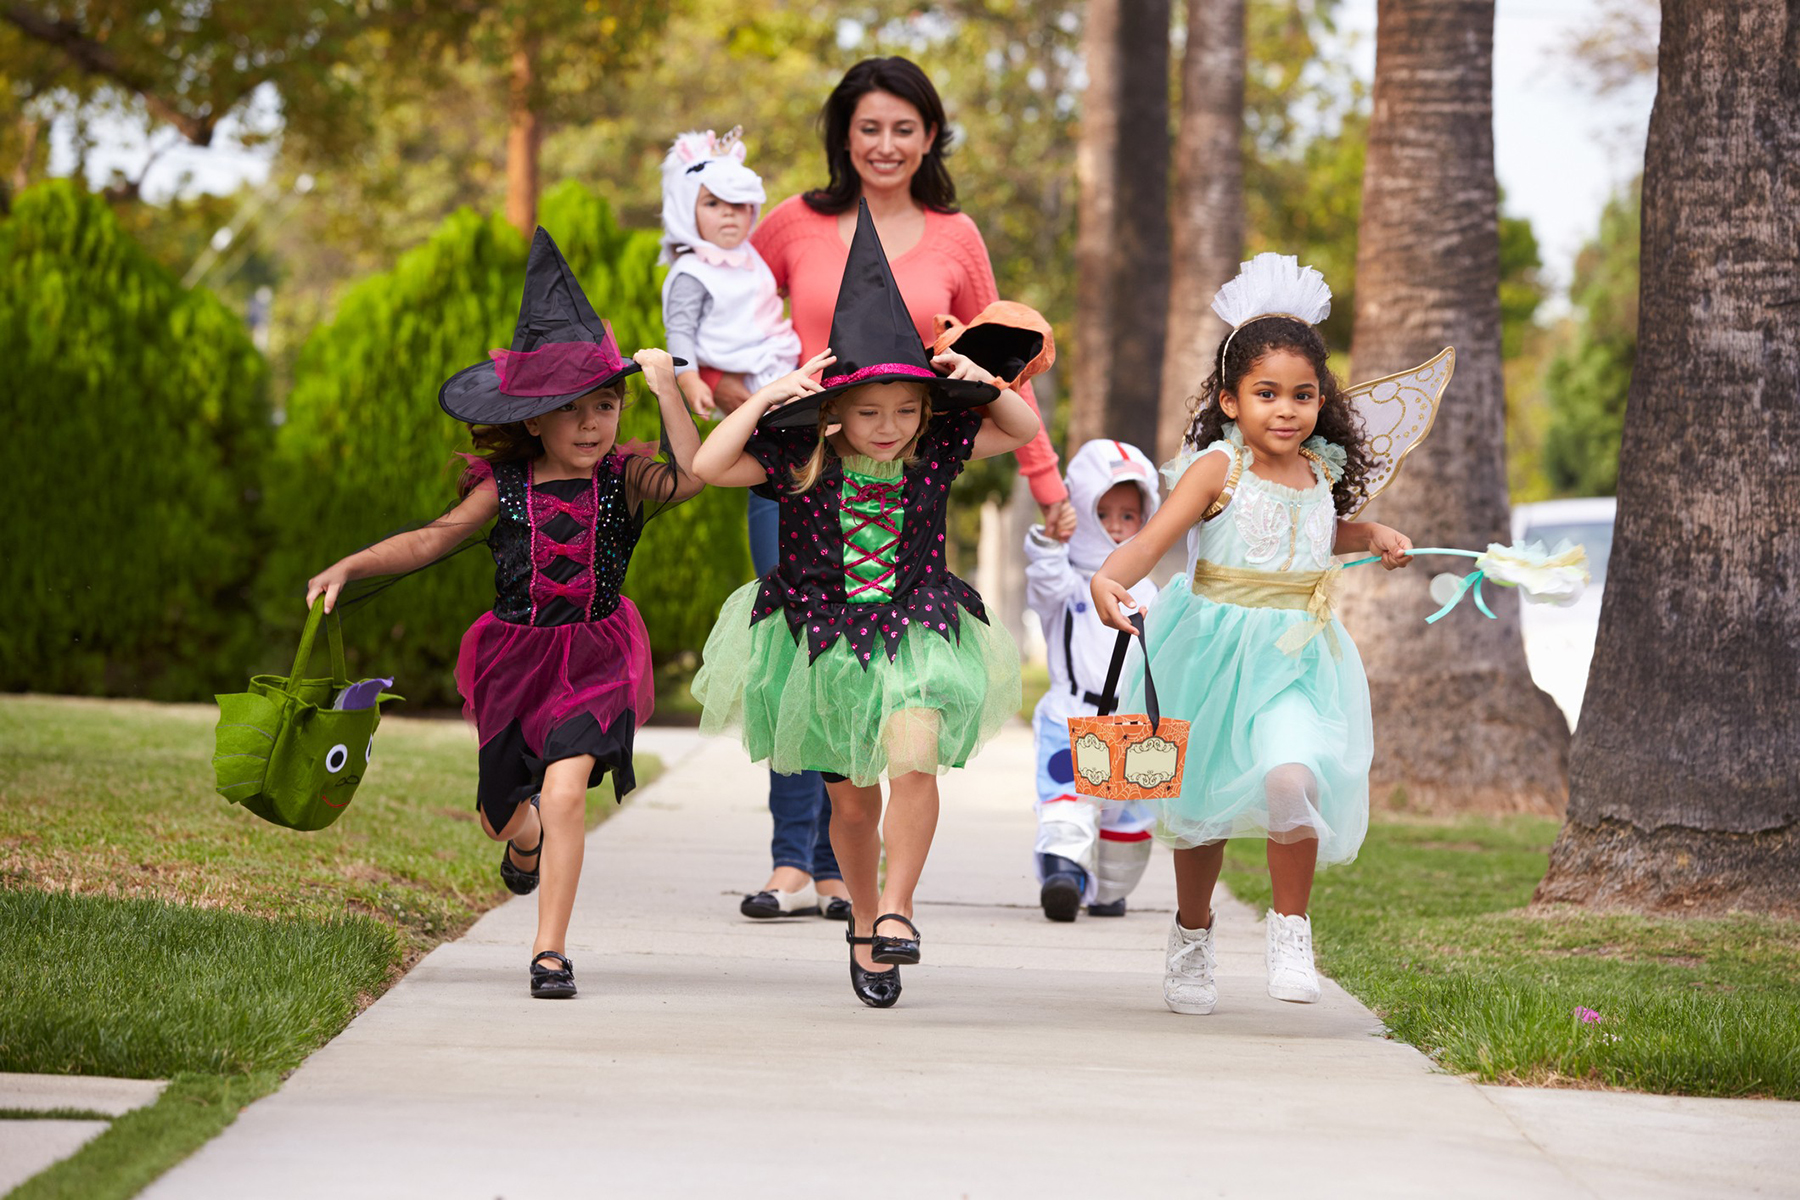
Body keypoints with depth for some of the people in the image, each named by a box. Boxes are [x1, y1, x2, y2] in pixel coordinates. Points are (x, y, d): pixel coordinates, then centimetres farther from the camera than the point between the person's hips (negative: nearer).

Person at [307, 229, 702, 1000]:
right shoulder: (505, 488, -2)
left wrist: (666, 388, -23)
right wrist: (348, 567, -7)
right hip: (515, 659, 3)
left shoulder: (624, 480, -5)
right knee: (503, 816, 12)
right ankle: (529, 842, 54)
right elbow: (433, 539, 2)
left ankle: (550, 950, -14)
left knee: (565, 789, -23)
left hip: (594, 659, -2)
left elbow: (690, 477, -24)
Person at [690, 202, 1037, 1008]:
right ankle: (863, 922, 30)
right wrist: (767, 398, -22)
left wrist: (985, 385, -12)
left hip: (915, 634, 0)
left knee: (914, 759, -24)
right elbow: (706, 466, -19)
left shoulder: (935, 451, -4)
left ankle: (895, 910, -12)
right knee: (852, 798, 8)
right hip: (823, 638, 0)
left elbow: (1025, 431, 6)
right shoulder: (796, 458, -10)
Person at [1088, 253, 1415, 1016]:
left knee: (1291, 775, -23)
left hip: (1297, 656, 2)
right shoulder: (1218, 467, -12)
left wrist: (1373, 537, 14)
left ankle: (1290, 930, -4)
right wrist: (1109, 579, -44)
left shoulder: (1321, 469, 4)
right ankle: (1191, 938, 35)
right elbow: (1158, 534, -27)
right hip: (1216, 650, -2)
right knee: (1201, 801, 12)